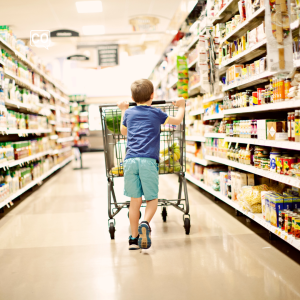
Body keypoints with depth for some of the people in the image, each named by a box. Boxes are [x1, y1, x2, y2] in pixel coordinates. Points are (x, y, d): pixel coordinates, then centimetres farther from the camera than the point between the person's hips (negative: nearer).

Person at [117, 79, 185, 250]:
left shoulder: (129, 113, 17)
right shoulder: (156, 113, 11)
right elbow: (177, 121, 27)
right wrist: (181, 106, 45)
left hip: (130, 160, 3)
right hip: (149, 160, -2)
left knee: (135, 200, 7)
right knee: (152, 199, 7)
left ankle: (134, 238, 10)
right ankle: (145, 224, -19)